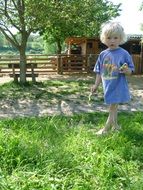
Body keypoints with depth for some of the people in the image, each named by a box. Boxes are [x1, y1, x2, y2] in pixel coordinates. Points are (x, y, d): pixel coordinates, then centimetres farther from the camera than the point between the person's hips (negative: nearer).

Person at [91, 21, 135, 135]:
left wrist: (126, 70, -30)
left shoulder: (124, 54, -12)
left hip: (118, 86, -5)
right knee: (113, 107, 18)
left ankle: (106, 129, 14)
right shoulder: (103, 54, 1)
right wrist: (96, 85, 10)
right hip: (108, 86, 5)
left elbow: (131, 70, -7)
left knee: (113, 108, 1)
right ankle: (115, 126, 36)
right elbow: (99, 72, 10)